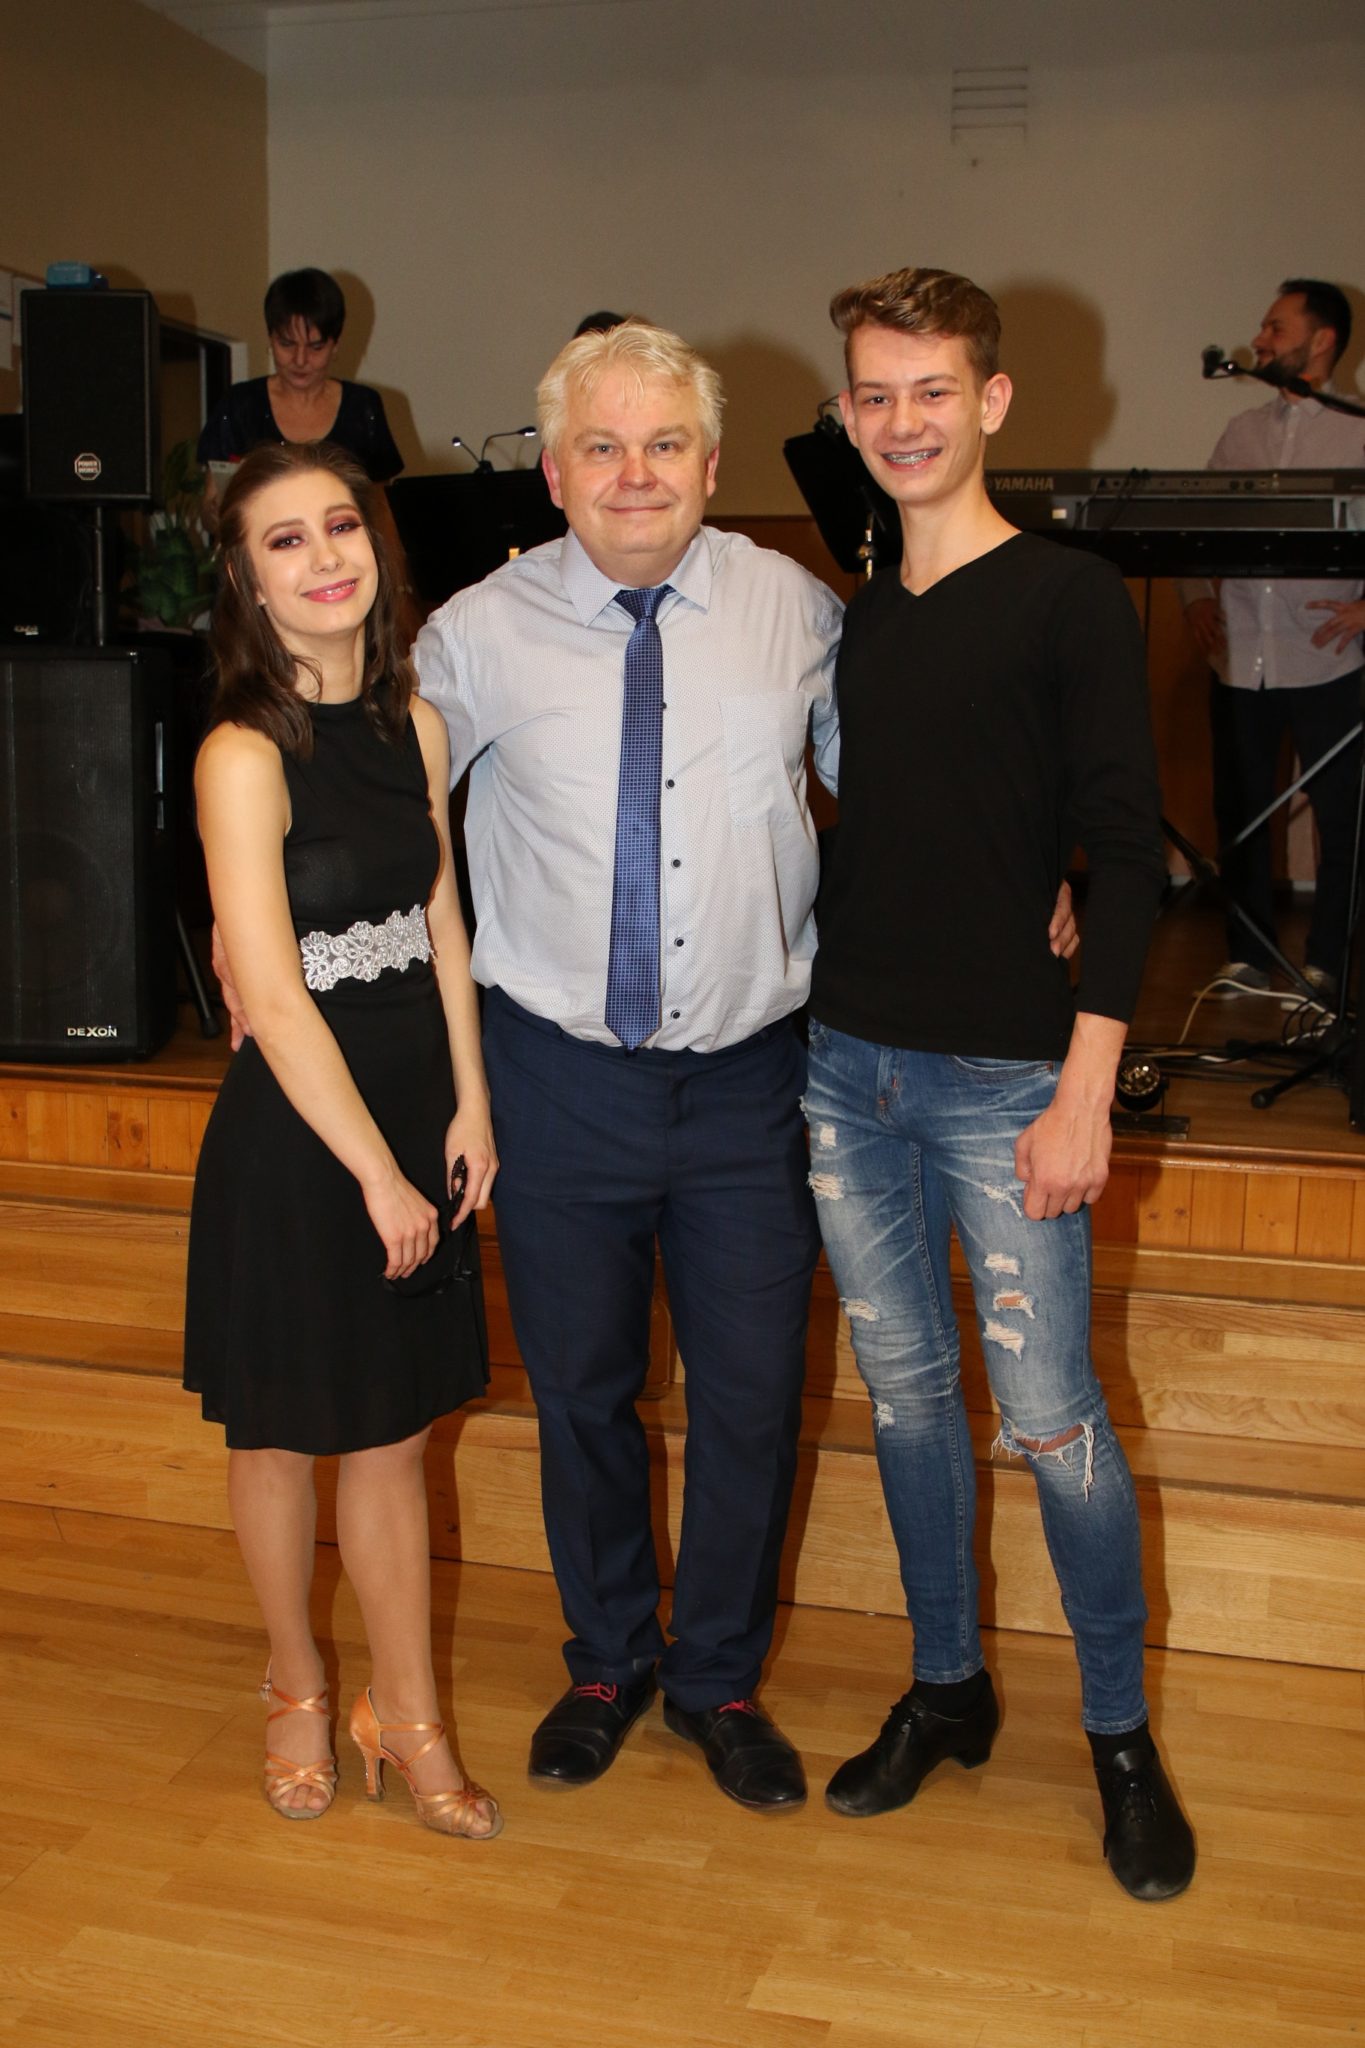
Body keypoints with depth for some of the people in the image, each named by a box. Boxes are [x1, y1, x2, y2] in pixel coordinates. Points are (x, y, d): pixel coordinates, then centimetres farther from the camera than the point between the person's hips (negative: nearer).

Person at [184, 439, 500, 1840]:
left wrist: (469, 1106, 1)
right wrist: (377, 1171, -14)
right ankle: (296, 1688, 37)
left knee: (392, 1435, 14)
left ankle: (407, 1717, 29)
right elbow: (272, 999, -18)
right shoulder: (244, 755, -16)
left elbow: (441, 924, 8)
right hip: (294, 1129, -5)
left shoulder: (413, 723, 4)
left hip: (416, 1111, 5)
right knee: (284, 1430, 14)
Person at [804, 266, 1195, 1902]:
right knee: (903, 1392, 13)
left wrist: (1085, 1091, -15)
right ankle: (947, 1688, 30)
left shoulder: (1070, 603, -5)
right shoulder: (850, 621, 11)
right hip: (843, 1064, 5)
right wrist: (806, 1014, 10)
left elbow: (1126, 859, -9)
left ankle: (1121, 1732, 20)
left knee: (1049, 1418, 0)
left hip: (1000, 1077, -5)